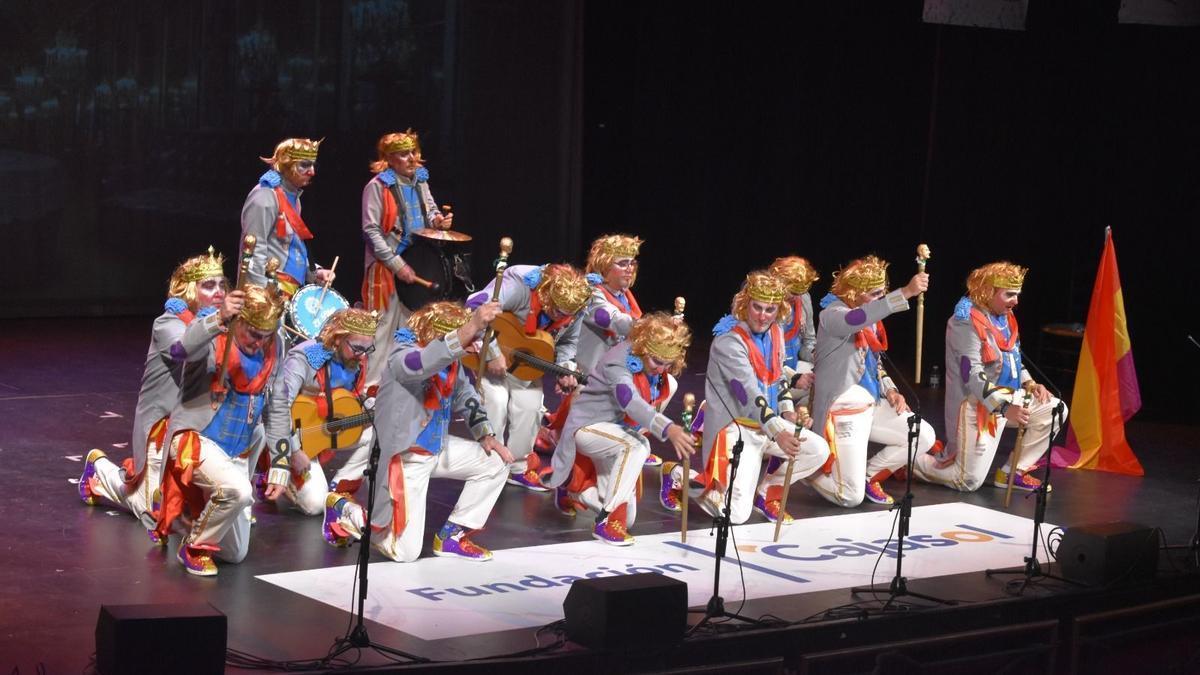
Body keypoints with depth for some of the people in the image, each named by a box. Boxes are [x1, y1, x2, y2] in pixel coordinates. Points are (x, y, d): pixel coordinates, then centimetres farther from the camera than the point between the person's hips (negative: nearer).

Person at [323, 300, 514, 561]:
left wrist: (485, 434, 6)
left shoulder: (450, 359, 0)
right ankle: (343, 509, 18)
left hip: (438, 448, 8)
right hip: (405, 455, -8)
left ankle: (451, 537, 14)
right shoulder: (403, 353, -24)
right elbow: (422, 363, -49)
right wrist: (471, 328, -59)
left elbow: (465, 395, 18)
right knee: (405, 551, -7)